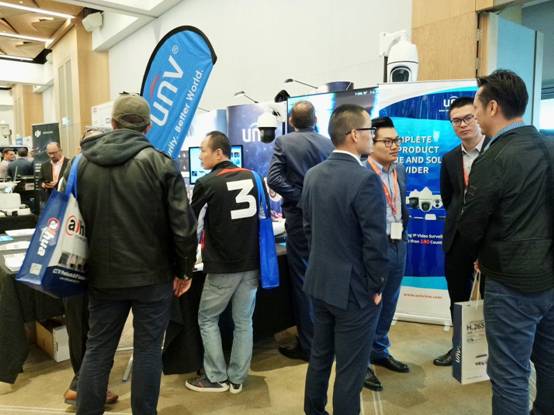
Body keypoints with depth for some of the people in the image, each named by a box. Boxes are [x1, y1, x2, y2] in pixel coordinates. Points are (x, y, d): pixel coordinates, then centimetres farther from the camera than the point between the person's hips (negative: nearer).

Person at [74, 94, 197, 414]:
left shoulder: (83, 163, 2)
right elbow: (183, 224, -13)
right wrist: (185, 269, -1)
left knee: (97, 349, 16)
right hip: (153, 274, -3)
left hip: (103, 275, 3)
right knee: (148, 349, 9)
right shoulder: (159, 163, -11)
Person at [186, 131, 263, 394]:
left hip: (222, 266, -5)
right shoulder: (252, 178, 4)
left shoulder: (207, 183, -10)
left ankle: (216, 378, 17)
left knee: (207, 319, 12)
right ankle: (237, 378, 21)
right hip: (251, 263, 5)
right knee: (243, 321, 12)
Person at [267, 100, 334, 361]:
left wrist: (300, 198, -9)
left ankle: (309, 345, 13)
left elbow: (274, 179, -15)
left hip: (300, 218, -3)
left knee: (303, 281, 5)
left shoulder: (283, 142, -4)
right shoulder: (329, 144, 4)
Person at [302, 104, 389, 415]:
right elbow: (376, 242, -20)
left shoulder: (313, 175, 2)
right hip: (354, 288, -7)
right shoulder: (366, 179, -21)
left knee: (320, 356, 23)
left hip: (320, 282, 8)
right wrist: (376, 287, -6)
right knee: (350, 369, 8)